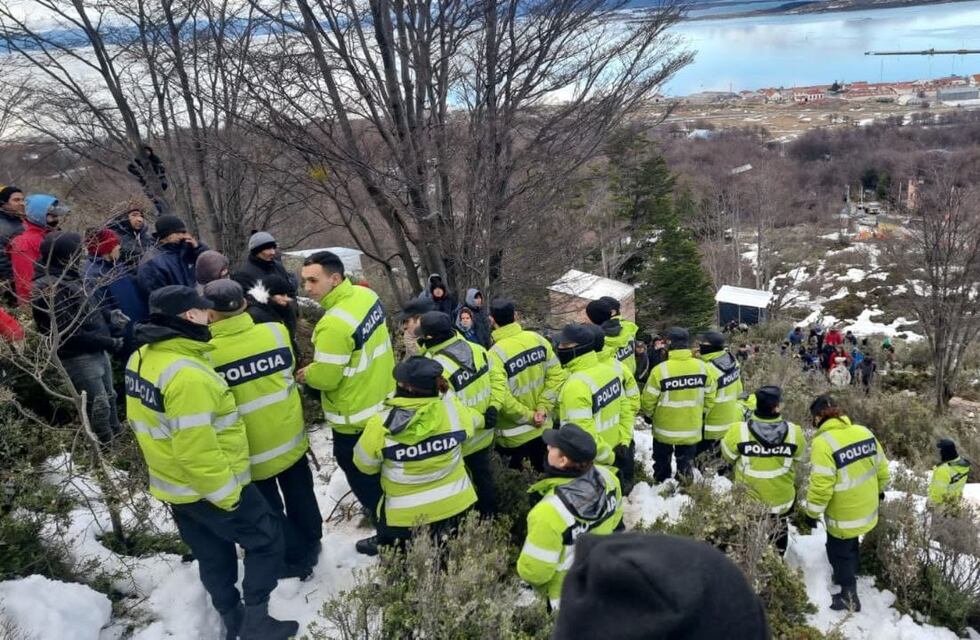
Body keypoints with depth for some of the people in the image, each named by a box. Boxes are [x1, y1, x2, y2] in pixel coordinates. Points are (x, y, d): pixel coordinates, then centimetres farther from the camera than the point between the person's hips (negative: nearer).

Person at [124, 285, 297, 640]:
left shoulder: (142, 358, 0)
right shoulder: (185, 374, -30)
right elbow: (196, 447, -30)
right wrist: (227, 493, -19)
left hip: (173, 486, 9)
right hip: (209, 488, -9)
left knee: (213, 556, 23)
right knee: (266, 539, 10)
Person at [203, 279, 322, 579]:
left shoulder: (207, 354, -24)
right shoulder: (276, 332, -15)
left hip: (253, 449, -4)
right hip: (291, 436, 4)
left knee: (269, 508, 18)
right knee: (300, 494, 25)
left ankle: (296, 559, 32)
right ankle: (311, 542, 45)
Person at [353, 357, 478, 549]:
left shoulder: (380, 426, -24)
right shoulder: (453, 410, -19)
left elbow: (365, 466, -7)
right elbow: (474, 420, 5)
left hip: (406, 516, -2)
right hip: (456, 504, 2)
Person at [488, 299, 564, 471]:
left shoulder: (496, 354, -24)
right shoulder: (537, 339, -7)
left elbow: (500, 398, -27)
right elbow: (556, 375, -5)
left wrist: (528, 417, -14)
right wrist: (543, 408, -6)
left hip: (514, 435, -5)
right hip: (542, 427, 5)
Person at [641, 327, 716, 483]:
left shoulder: (661, 370, -22)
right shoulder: (702, 367, -10)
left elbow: (648, 400, -14)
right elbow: (709, 396, 2)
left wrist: (649, 415, 7)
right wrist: (701, 415, 18)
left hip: (665, 428, -2)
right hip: (692, 428, 3)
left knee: (662, 464, 18)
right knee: (685, 464, 19)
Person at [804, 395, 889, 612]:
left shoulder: (823, 442, -27)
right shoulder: (864, 432, -5)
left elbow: (821, 486, -26)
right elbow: (881, 467, 6)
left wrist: (812, 512, -11)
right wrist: (879, 489, 25)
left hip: (843, 515, -7)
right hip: (867, 508, 7)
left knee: (839, 551, 14)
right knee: (850, 545, 29)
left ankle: (849, 596, 25)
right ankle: (849, 574, 50)